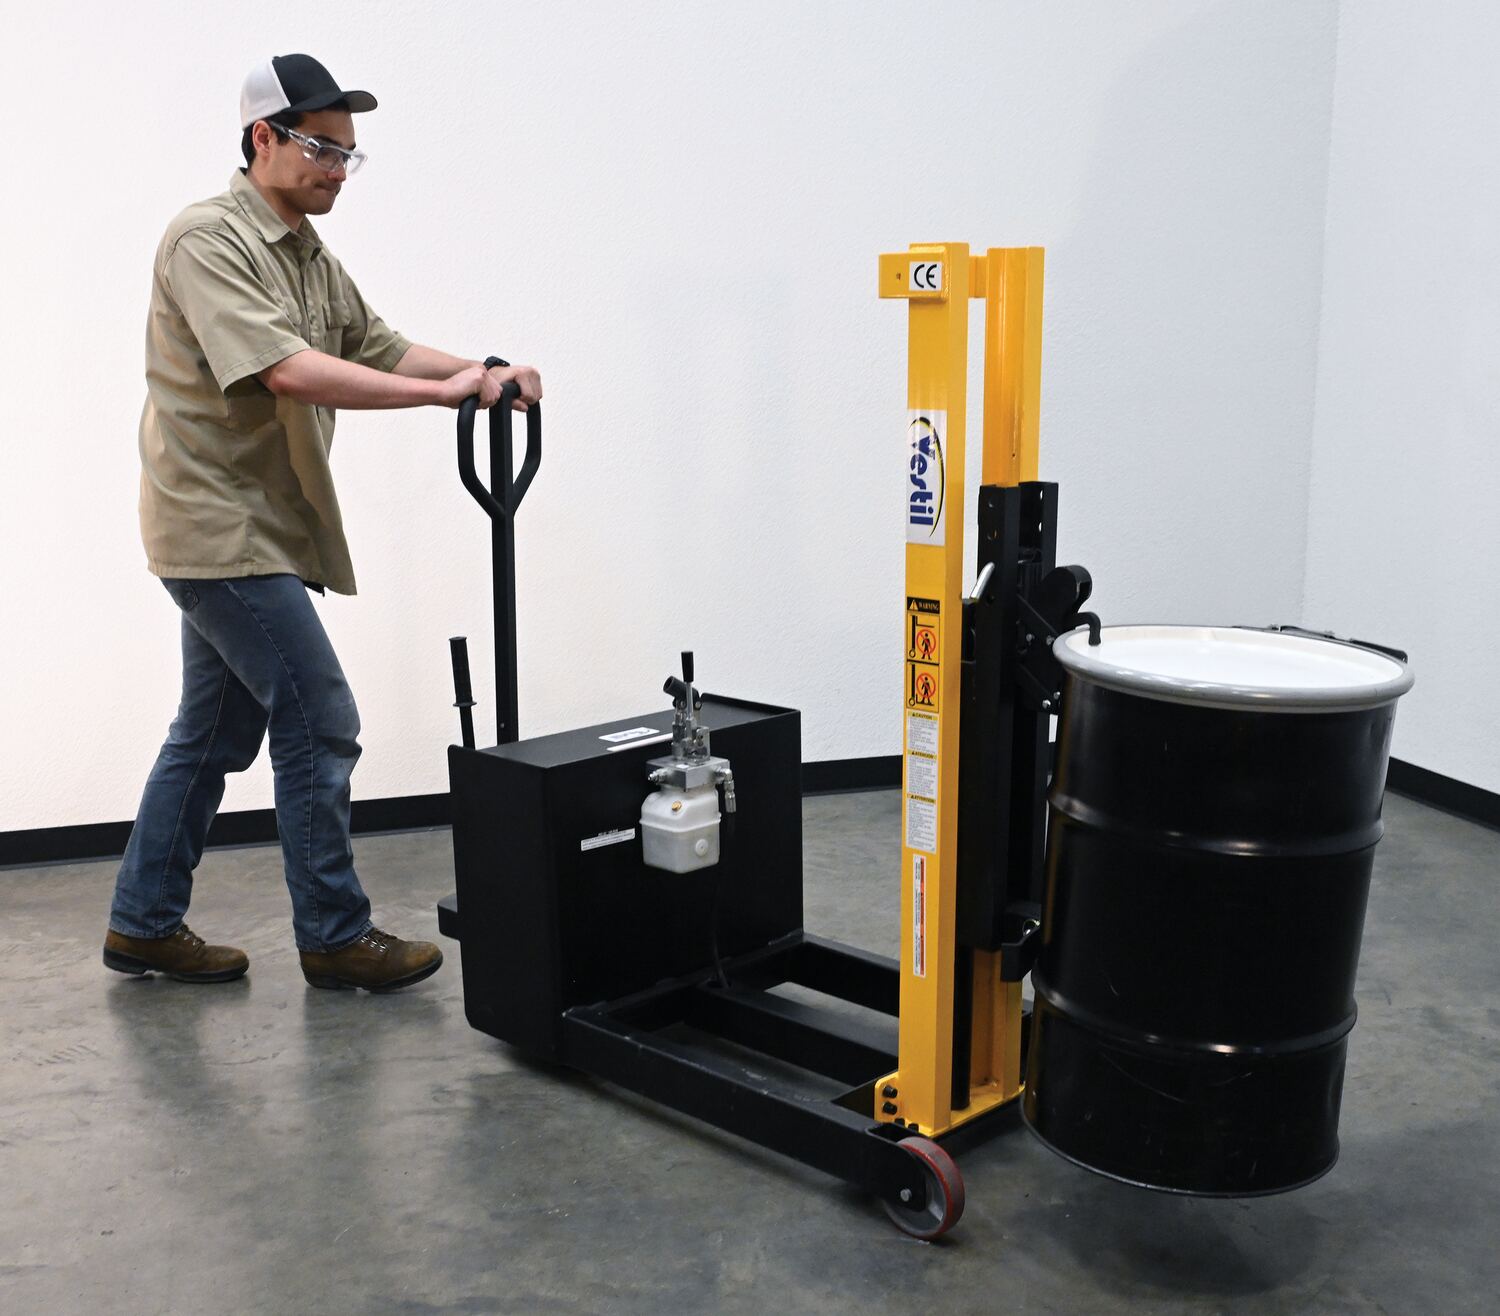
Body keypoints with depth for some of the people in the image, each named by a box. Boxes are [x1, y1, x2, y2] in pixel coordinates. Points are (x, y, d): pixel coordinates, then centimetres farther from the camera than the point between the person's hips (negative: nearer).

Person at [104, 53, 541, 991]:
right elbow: (284, 370, -26)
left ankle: (144, 925, 26)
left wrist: (488, 375, -6)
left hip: (254, 531, 10)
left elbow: (383, 348, 12)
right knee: (320, 722, -7)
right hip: (222, 529, -10)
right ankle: (336, 938, 6)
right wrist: (444, 392, -29)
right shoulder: (209, 240, -13)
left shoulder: (314, 260, 15)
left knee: (214, 735, 14)